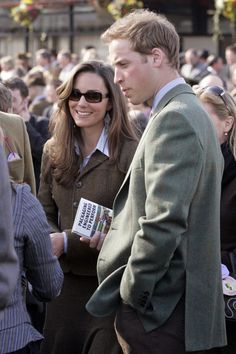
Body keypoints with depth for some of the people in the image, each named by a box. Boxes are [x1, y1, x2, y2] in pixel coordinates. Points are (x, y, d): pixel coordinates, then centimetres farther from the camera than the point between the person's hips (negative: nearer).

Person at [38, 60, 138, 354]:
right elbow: (45, 213, 10)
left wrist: (67, 243, -18)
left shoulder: (131, 153, -12)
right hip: (64, 282, 5)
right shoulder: (53, 152, 7)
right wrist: (49, 240, -13)